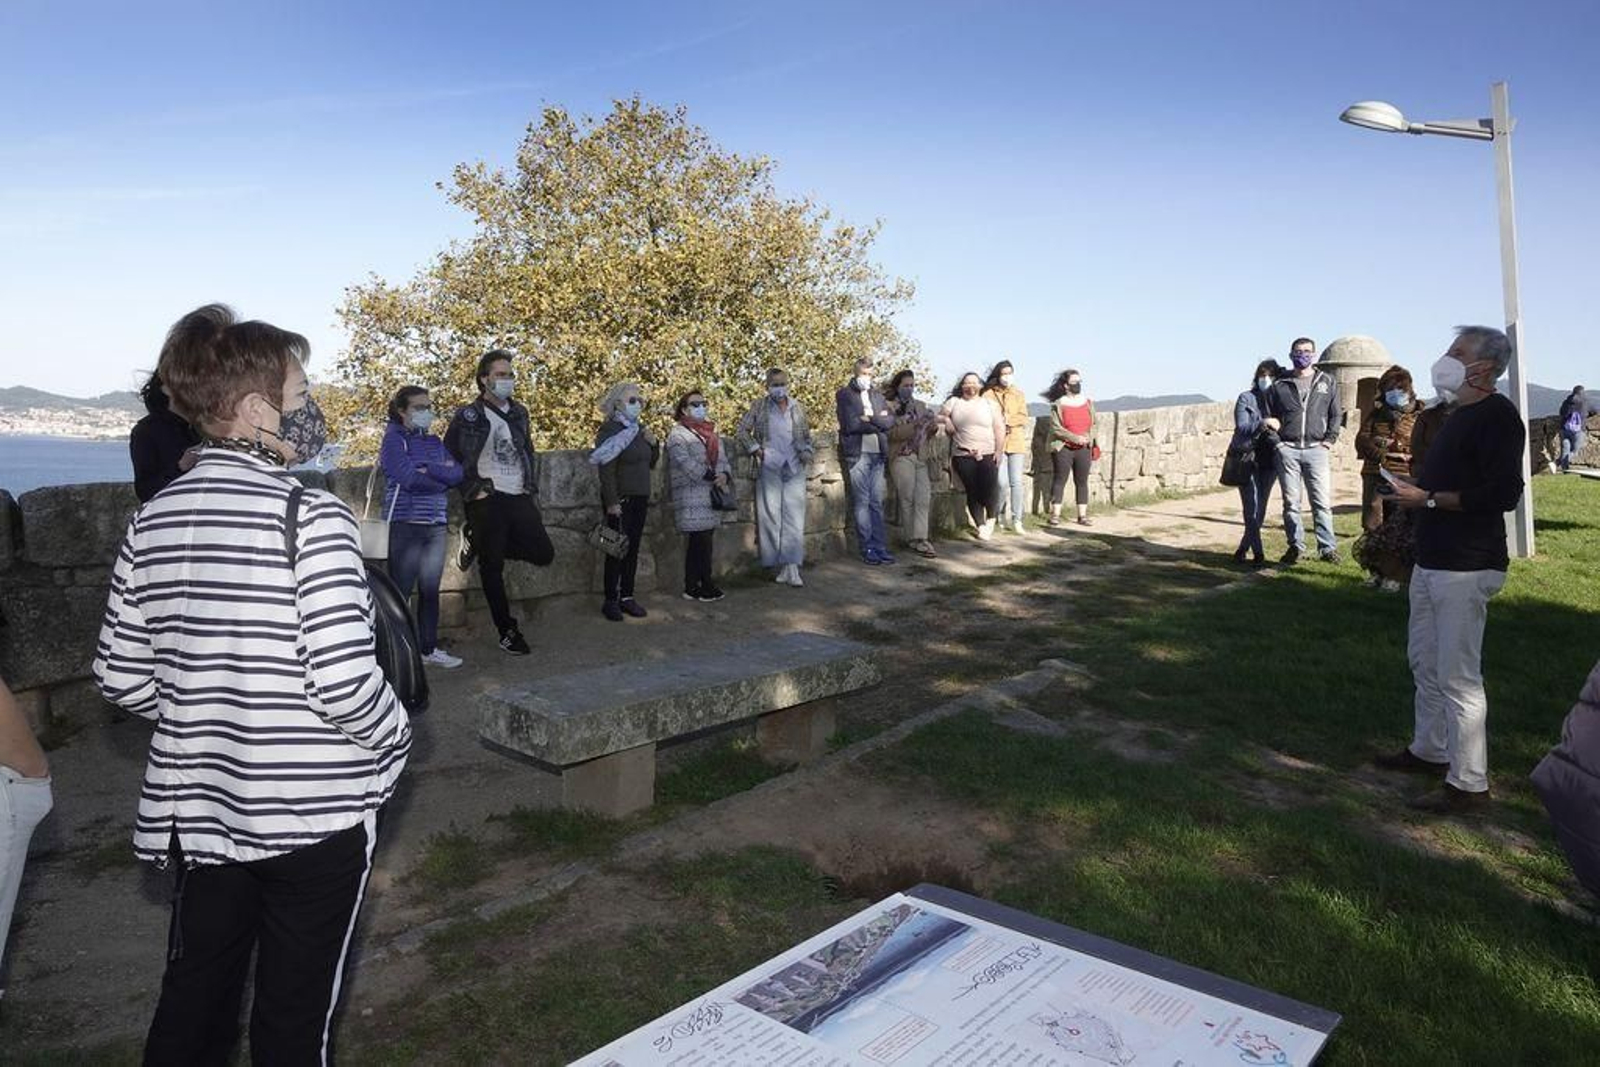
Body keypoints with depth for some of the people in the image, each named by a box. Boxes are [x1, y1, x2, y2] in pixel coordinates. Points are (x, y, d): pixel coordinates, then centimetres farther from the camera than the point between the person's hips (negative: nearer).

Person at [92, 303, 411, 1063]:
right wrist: (395, 743, -5)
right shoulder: (311, 516, -18)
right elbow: (343, 681, -23)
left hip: (199, 807, 6)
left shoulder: (153, 520, 1)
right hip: (312, 811, -5)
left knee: (191, 1006, 22)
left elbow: (121, 678, 5)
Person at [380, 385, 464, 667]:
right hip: (406, 525, -6)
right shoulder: (394, 440, -2)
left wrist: (428, 469, -12)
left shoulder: (434, 442, 17)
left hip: (436, 525, 6)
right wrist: (442, 478, -2)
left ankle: (428, 648, 19)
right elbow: (409, 478, -16)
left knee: (430, 590, 10)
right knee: (400, 590, -7)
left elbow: (457, 473, 3)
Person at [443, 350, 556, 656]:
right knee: (492, 568, 1)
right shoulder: (467, 416, -4)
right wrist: (473, 489, -7)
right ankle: (507, 631, 13)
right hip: (487, 501, -5)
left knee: (544, 554, -1)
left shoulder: (520, 413, 11)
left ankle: (477, 543, 17)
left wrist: (533, 490, 11)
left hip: (519, 498, 5)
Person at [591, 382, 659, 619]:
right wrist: (611, 502, -21)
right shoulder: (610, 430, -9)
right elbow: (606, 470, -16)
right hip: (620, 499, -7)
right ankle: (611, 601, 5)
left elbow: (651, 464, 19)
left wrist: (653, 443, 2)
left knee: (633, 548, 8)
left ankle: (627, 597, 16)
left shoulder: (639, 429, 12)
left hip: (640, 498, 7)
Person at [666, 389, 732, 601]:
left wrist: (725, 475, -8)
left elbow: (723, 459, 14)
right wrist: (714, 478, -17)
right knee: (699, 540, -9)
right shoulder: (678, 435, -4)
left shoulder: (712, 434, 20)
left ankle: (693, 586, 12)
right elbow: (687, 464, -15)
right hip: (692, 498, -7)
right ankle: (705, 585, -1)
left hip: (712, 495, 7)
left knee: (704, 541, 7)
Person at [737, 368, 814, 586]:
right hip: (769, 467, -2)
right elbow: (743, 430, 8)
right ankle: (778, 566, 9)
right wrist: (755, 449, -3)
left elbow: (806, 434, 19)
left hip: (795, 468, 2)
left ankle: (791, 567, -6)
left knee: (794, 517, -5)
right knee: (771, 515, 0)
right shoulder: (759, 406, 5)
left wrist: (806, 451, 2)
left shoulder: (797, 407, 12)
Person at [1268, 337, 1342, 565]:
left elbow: (1336, 415, 13)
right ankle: (1295, 546, 11)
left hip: (1316, 450, 0)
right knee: (1291, 503, 3)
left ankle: (1327, 548, 2)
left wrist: (1330, 439, 2)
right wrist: (1276, 442, 1)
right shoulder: (1280, 385, 9)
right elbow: (1269, 416, 12)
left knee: (1322, 501, -4)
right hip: (1287, 450, 0)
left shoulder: (1327, 383, 11)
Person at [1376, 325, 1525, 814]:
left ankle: (1469, 784, 3)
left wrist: (1428, 499, -19)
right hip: (1431, 562, 10)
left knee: (1458, 676, -6)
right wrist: (1413, 489, 9)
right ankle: (1429, 750, 34)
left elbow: (1503, 493, -24)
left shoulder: (1498, 417, -15)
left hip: (1466, 569, -10)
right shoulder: (1458, 415, 16)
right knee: (1426, 662, 19)